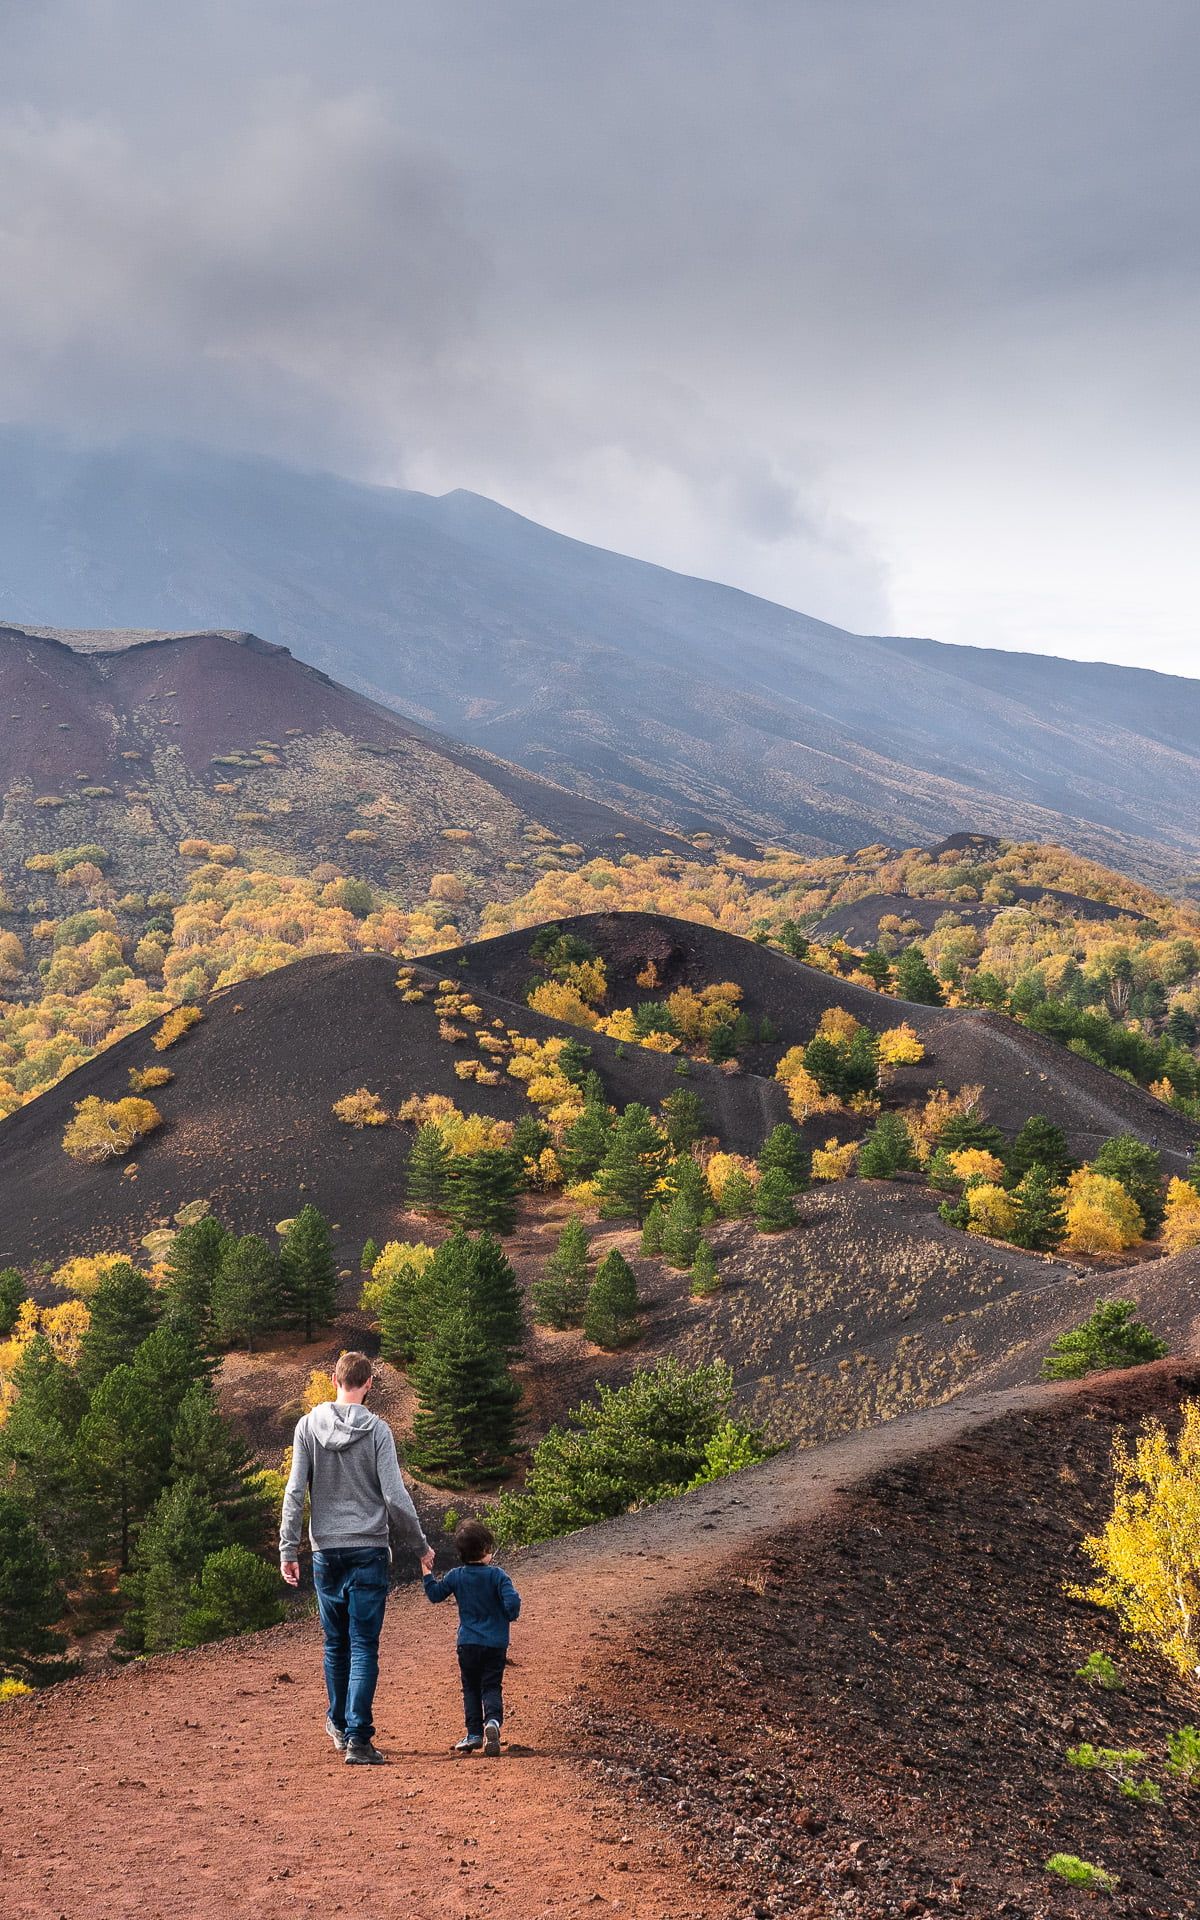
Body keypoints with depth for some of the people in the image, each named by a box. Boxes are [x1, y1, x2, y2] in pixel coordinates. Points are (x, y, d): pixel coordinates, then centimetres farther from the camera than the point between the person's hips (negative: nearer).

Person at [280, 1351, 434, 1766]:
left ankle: (339, 1723, 30)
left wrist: (288, 1549, 4)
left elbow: (295, 1493, -1)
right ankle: (358, 1738, -5)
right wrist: (422, 1545, 4)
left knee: (335, 1644, 17)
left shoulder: (308, 1426, 0)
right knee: (363, 1648, 0)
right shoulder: (377, 1430, -7)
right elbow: (395, 1497, -8)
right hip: (368, 1550, -3)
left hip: (326, 1552, 3)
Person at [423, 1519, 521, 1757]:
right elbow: (512, 1601, -18)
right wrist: (510, 1616, 3)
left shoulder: (455, 1576, -1)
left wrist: (426, 1570, 20)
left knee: (471, 1688, 14)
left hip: (468, 1643, 2)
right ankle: (493, 1720, -23)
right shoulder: (497, 1575, -9)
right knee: (492, 1686, 4)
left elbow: (434, 1594, 10)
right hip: (496, 1644, -2)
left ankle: (474, 1734, 9)